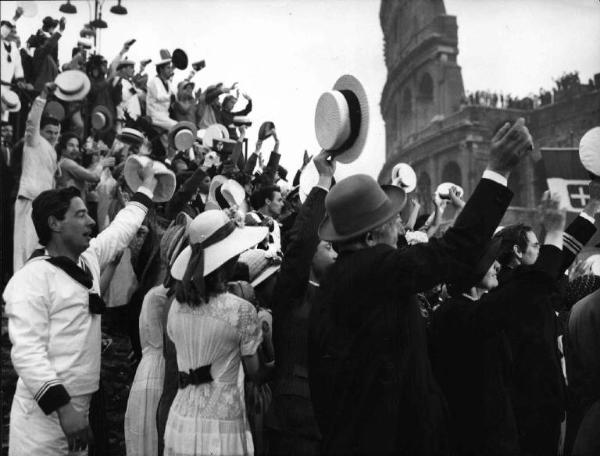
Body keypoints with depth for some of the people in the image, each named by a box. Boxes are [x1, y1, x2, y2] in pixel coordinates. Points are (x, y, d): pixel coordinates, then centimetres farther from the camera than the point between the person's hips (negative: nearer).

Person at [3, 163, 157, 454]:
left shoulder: (89, 259, 9)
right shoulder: (31, 279, -15)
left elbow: (121, 229, 26)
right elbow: (26, 352, -21)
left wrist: (146, 188, 34)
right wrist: (62, 407, -27)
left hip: (79, 405, 8)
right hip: (46, 412, -8)